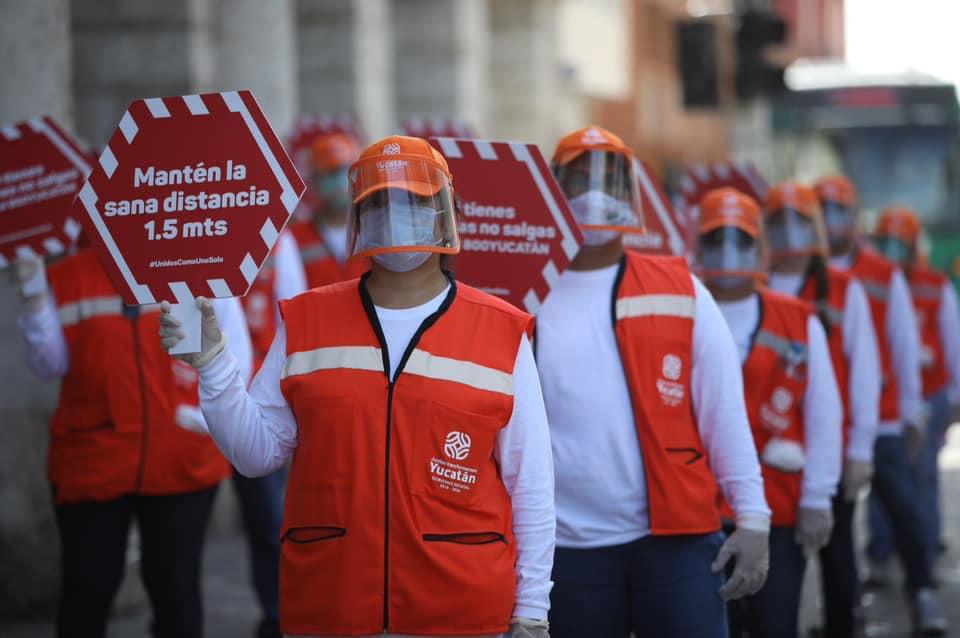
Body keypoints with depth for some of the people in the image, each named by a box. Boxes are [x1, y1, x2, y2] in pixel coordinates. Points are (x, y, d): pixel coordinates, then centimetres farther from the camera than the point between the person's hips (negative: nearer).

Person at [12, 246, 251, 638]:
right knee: (87, 586, 5)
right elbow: (50, 364, -2)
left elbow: (234, 351, 4)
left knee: (175, 587, 9)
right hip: (91, 463, 0)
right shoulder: (67, 278, 2)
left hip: (183, 463, 0)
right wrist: (34, 298, -13)